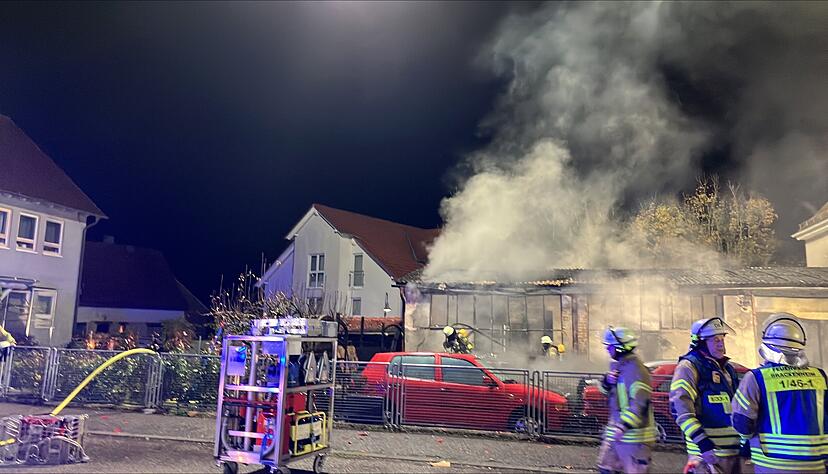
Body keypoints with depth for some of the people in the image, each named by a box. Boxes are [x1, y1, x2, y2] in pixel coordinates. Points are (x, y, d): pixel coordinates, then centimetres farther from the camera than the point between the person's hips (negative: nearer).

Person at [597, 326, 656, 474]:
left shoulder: (635, 370, -20)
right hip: (615, 427, 10)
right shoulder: (616, 365, 10)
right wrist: (607, 381, -1)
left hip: (634, 431, -10)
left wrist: (624, 426, -28)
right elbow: (606, 391, 21)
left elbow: (640, 404, -26)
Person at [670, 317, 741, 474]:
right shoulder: (688, 367, -11)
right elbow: (682, 411, -19)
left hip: (733, 451, 8)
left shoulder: (728, 368, 16)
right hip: (708, 451, -8)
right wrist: (702, 442, -25)